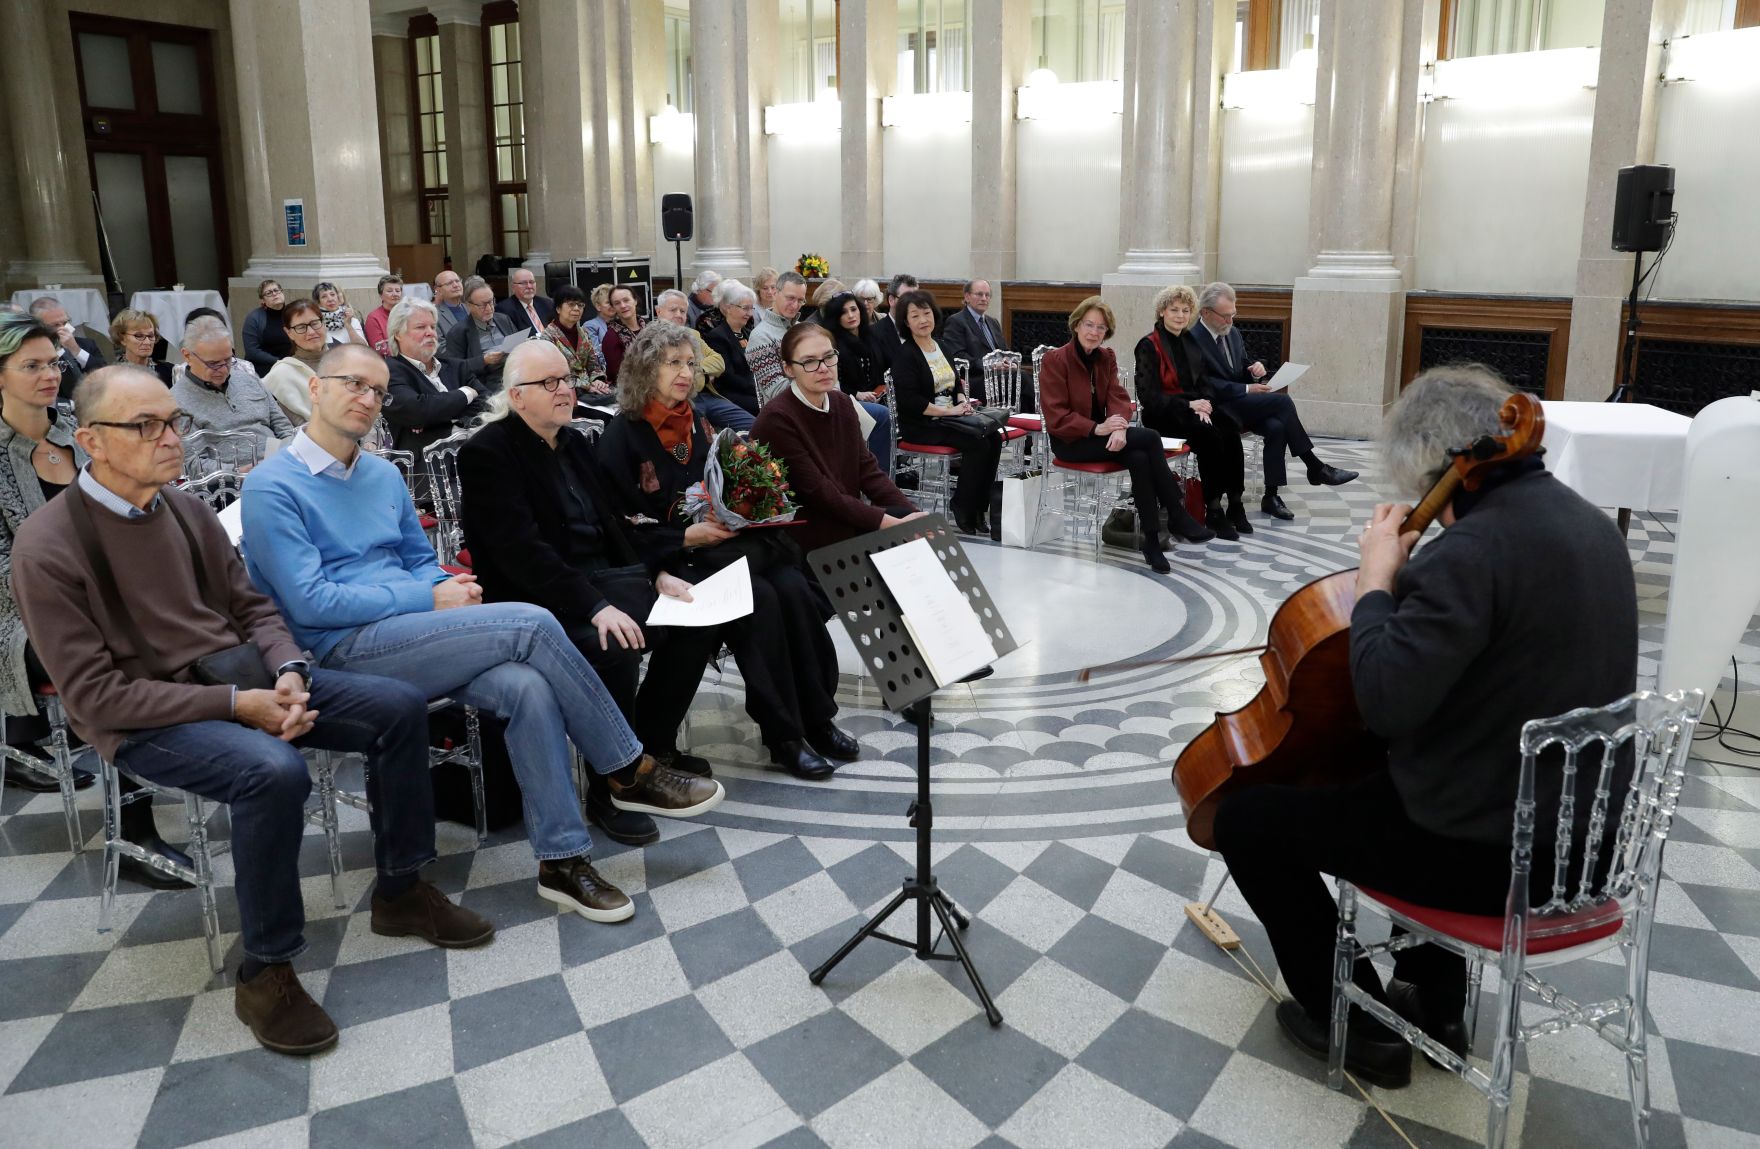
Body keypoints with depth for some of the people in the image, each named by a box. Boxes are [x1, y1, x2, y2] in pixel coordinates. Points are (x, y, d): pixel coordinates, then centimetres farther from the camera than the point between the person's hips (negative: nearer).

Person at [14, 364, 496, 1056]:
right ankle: (264, 973, -15)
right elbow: (94, 694, -17)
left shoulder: (185, 508, 3)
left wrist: (288, 672, -10)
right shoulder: (47, 549, -15)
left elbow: (251, 608, 11)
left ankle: (400, 893, 10)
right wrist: (237, 706, -22)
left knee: (400, 707, -5)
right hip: (144, 719, -7)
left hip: (240, 676, 7)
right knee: (273, 771, -35)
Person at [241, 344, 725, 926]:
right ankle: (632, 772, -10)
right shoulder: (271, 488, -5)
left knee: (528, 688, -25)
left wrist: (449, 588, -3)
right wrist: (429, 600, -14)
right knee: (533, 625, -23)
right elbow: (310, 602, -13)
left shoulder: (384, 475, 17)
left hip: (407, 637, 6)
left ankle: (562, 859, -18)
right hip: (345, 651, -6)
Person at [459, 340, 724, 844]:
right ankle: (609, 790, -15)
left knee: (699, 618, -3)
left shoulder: (573, 441, 15)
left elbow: (612, 523, 18)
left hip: (600, 577, 9)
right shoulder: (488, 452, -12)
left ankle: (653, 743, 12)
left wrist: (657, 574, 2)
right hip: (535, 597, -9)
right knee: (614, 648, -33)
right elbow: (521, 550, -23)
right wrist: (596, 607, -30)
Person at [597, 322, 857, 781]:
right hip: (669, 558, -6)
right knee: (759, 599, -30)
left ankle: (818, 718, -13)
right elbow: (625, 528, -9)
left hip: (722, 541, 6)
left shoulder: (695, 425, 15)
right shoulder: (622, 438, -5)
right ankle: (783, 735, -20)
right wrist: (686, 537, -19)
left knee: (793, 589, -23)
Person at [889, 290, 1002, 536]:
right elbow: (909, 401, -17)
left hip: (950, 416, 7)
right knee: (977, 441, -28)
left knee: (993, 437, -19)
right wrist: (947, 411, -16)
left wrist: (963, 401, 2)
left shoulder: (941, 348, 16)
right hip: (921, 424, -7)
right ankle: (964, 512, -17)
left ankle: (979, 506, -14)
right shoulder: (905, 355, -8)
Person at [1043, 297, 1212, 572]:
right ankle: (1177, 516, -17)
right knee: (1150, 437, -24)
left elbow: (1118, 399, -2)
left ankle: (1152, 539, -24)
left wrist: (1119, 429, -25)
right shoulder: (1055, 360, -11)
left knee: (1139, 458, -29)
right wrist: (1097, 428, -29)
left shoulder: (1107, 358, 8)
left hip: (1101, 435, 6)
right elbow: (1057, 418, -16)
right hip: (1070, 441, -5)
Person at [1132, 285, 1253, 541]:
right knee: (1210, 435, -31)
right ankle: (1213, 510, -23)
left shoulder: (1191, 341, 14)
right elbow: (1149, 397, -12)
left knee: (1231, 431, -24)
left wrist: (1204, 404, -9)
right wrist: (1189, 405, -20)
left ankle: (1234, 503, -21)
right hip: (1163, 415, -6)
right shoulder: (1149, 346, -6)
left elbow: (1205, 381, 14)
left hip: (1194, 407, 6)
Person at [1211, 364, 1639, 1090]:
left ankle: (1359, 1026, 16)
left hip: (1497, 849, -9)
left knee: (1247, 818, 3)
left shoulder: (1474, 546, -25)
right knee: (1406, 770, 38)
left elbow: (1386, 701, -30)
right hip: (1585, 830, 9)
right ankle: (1433, 999, 40)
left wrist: (1375, 583, -16)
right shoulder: (1586, 522, 5)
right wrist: (1414, 582, 11)